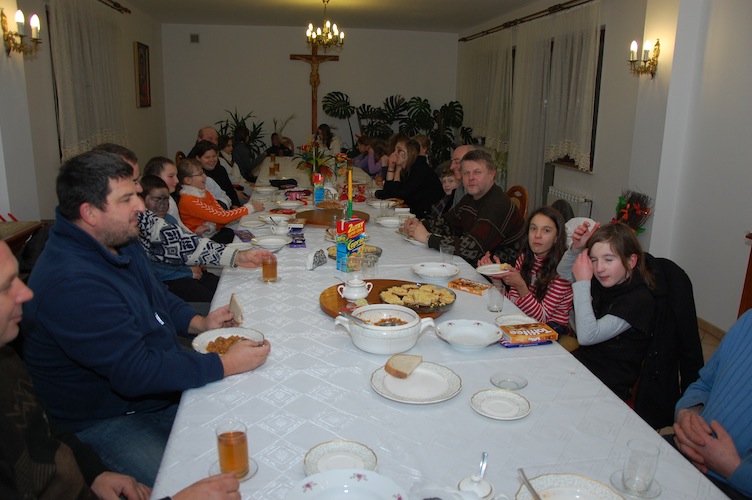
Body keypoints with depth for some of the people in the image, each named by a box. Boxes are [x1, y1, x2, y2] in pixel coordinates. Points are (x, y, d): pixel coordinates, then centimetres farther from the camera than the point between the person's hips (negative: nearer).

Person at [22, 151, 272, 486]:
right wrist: (226, 365, -25)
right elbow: (136, 373, -30)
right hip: (104, 420, -9)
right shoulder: (70, 283, -30)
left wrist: (199, 323, 0)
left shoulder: (120, 242, 2)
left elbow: (156, 296, 18)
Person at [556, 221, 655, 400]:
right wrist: (576, 248, -2)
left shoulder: (640, 300, -20)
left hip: (608, 385, -7)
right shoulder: (603, 283, 2)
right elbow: (563, 273, 19)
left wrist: (582, 282, -23)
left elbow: (587, 336, -28)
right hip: (584, 361, 7)